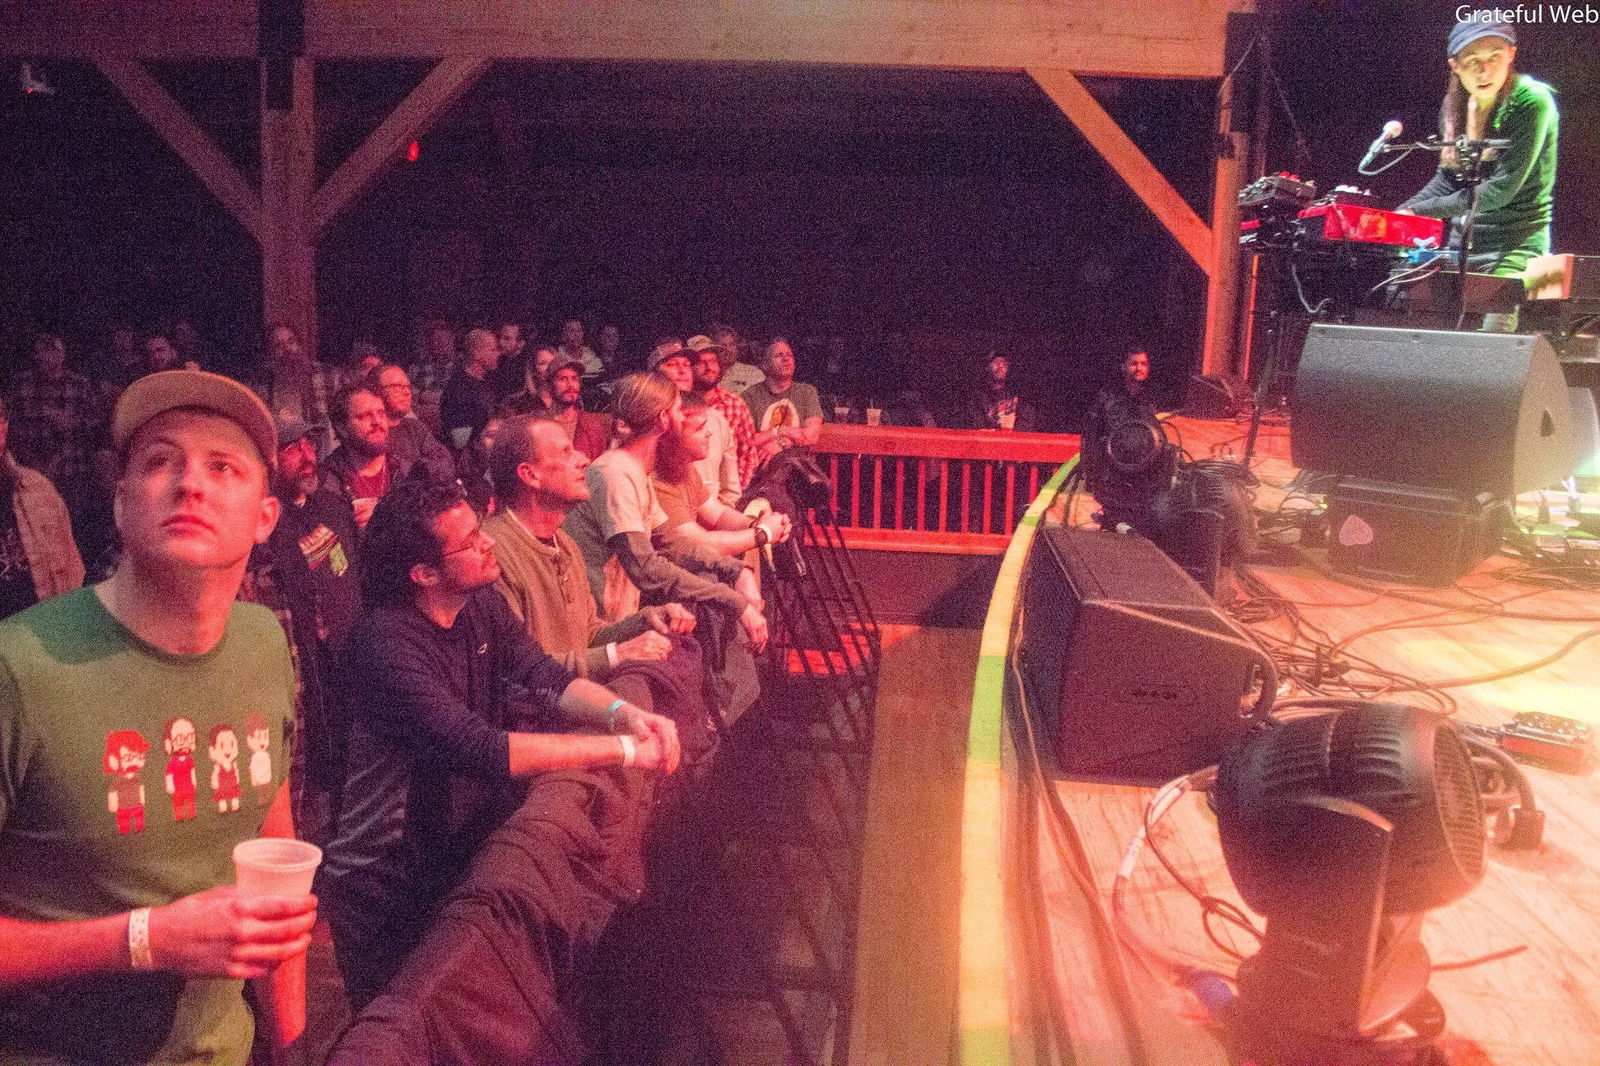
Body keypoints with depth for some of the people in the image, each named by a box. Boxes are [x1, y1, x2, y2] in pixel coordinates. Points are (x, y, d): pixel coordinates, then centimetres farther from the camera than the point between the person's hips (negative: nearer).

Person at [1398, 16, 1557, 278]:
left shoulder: (1531, 102, -12)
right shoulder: (1455, 107, 7)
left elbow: (1502, 189, -19)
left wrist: (1418, 211, -18)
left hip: (1516, 248, -6)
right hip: (1462, 246, 6)